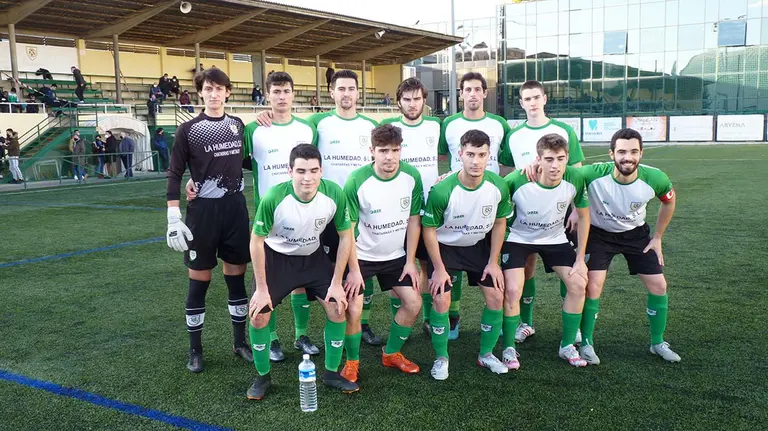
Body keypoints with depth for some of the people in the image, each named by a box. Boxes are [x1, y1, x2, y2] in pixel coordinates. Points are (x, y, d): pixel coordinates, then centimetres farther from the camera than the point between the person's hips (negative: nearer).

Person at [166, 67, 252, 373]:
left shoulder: (237, 125, 7)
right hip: (203, 211, -3)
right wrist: (173, 218, -11)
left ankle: (239, 342, 24)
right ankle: (195, 349, 19)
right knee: (199, 280, 5)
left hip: (236, 209, 4)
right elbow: (174, 175, -5)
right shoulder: (188, 130, -4)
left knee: (236, 275, 10)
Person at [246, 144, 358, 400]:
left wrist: (336, 282, -10)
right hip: (275, 256, -2)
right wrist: (261, 288, -14)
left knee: (337, 308, -6)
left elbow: (345, 236, -10)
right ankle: (263, 376, 16)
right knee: (258, 316, -9)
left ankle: (331, 373, 15)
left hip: (313, 256, 2)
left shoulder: (334, 194, -26)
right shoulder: (273, 198, -32)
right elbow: (256, 241, -18)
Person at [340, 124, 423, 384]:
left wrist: (410, 261, -3)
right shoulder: (357, 181, -23)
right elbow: (348, 228, -16)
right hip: (361, 256, -4)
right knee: (353, 310, -13)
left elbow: (414, 220, -2)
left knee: (414, 303, 1)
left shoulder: (412, 176, -12)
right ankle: (352, 362, 13)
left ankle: (391, 354, 25)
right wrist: (354, 270, -16)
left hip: (396, 255, 4)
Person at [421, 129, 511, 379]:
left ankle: (486, 354, 21)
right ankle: (441, 358, 11)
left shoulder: (498, 186, -20)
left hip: (480, 245, 4)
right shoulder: (442, 191, -31)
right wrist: (439, 269, -14)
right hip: (445, 247, -3)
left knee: (496, 297, 0)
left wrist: (493, 262, -3)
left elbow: (499, 222, -2)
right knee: (441, 301, -12)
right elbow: (429, 230, -17)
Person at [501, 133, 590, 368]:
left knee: (578, 284, -6)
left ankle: (567, 346, 14)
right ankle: (509, 348, 5)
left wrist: (580, 258, -4)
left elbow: (583, 216, -4)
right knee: (512, 290, -18)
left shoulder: (575, 179, -20)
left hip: (555, 239, 3)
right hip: (518, 239, -3)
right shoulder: (517, 181, -31)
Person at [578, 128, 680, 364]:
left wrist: (657, 237, 2)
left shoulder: (654, 178, -24)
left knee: (658, 285, 3)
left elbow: (669, 201, -1)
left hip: (636, 234, 3)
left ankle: (657, 343, 24)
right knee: (593, 285, -15)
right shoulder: (595, 174, -32)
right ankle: (586, 343, 6)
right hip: (599, 233, -3)